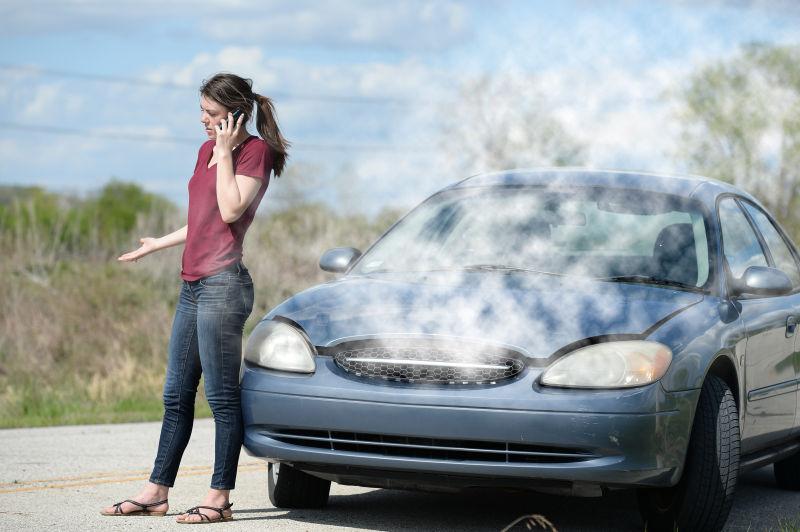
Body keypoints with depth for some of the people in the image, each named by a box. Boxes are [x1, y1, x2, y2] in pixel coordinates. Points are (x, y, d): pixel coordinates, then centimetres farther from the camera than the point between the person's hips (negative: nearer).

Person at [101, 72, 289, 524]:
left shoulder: (256, 151, -5)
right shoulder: (207, 149, 18)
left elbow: (231, 210, -17)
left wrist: (225, 152, -11)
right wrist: (158, 244, 36)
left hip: (223, 283, -9)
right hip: (193, 283, 9)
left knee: (222, 395, -6)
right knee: (177, 394, 11)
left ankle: (220, 498, -2)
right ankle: (157, 492, 17)